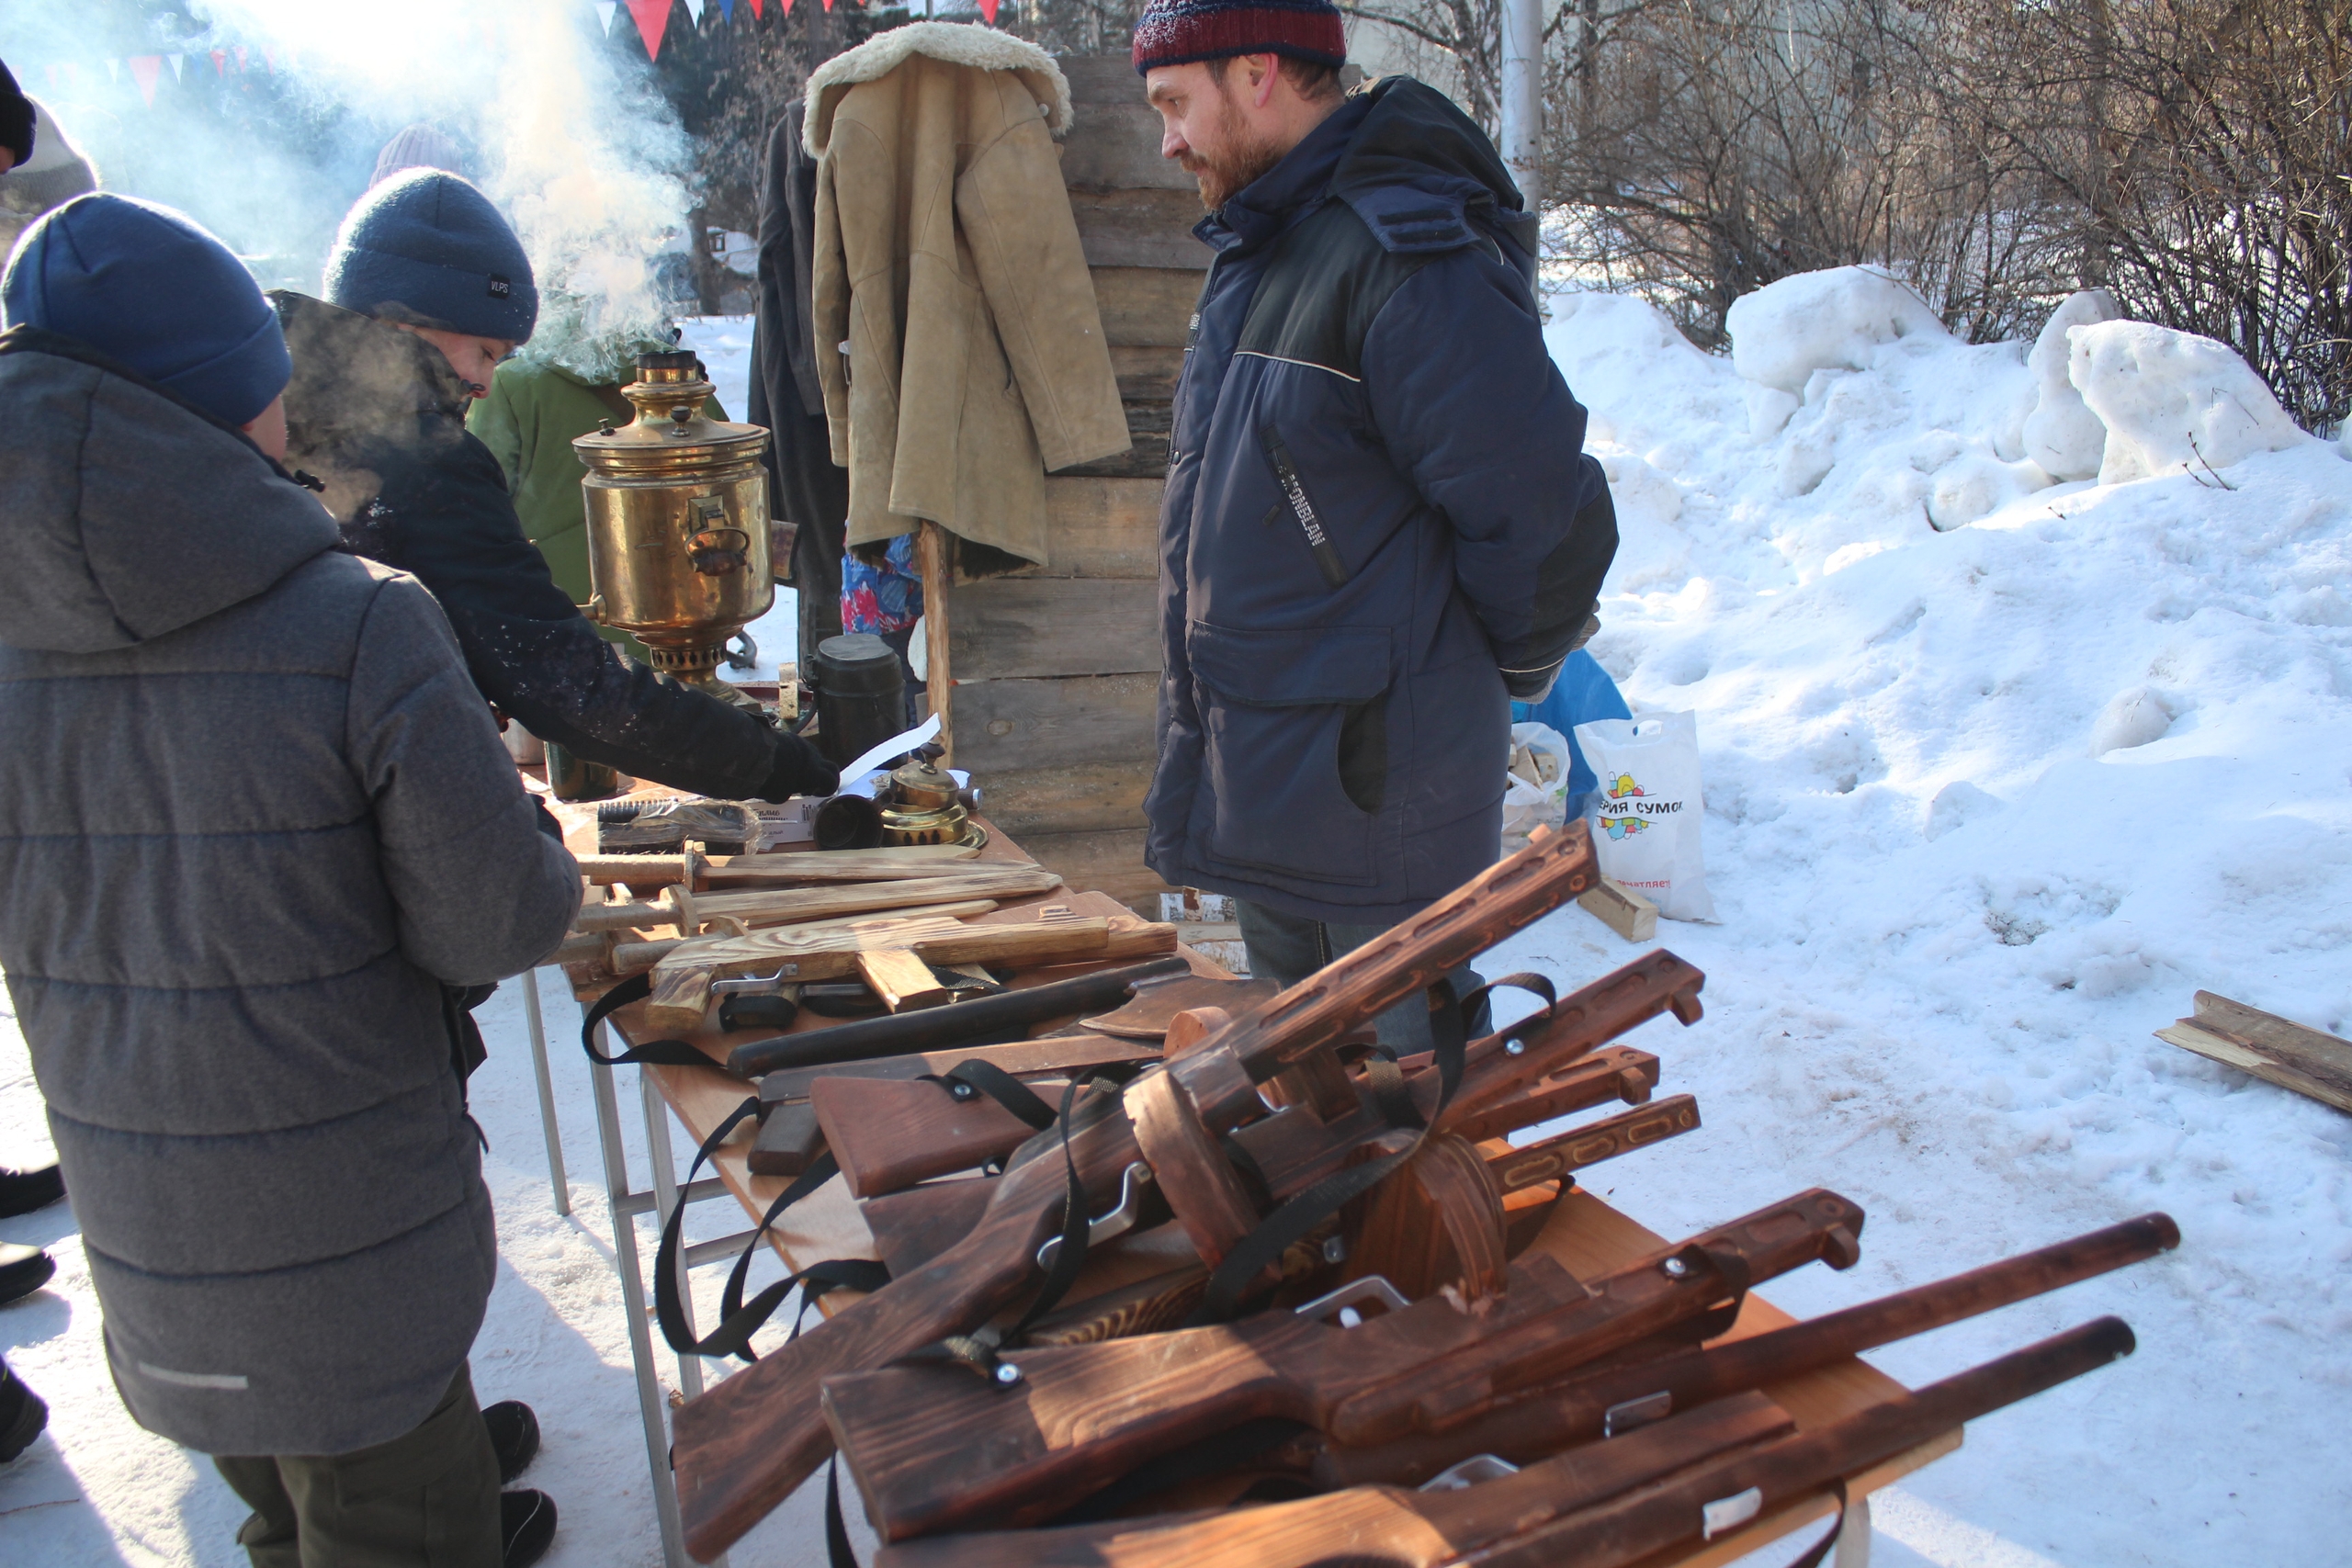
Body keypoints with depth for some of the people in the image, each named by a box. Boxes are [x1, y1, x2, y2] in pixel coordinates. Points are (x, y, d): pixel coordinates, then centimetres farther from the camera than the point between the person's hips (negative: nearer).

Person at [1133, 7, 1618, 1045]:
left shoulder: (1408, 257, -20)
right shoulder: (1254, 251, 12)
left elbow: (1545, 519, -23)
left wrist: (1501, 675, -4)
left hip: (1373, 795, -9)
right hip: (1259, 795, 9)